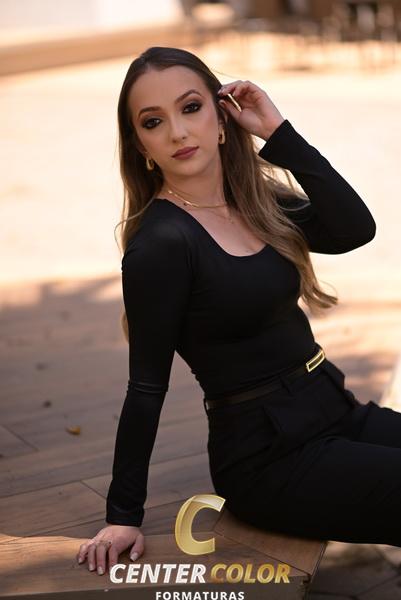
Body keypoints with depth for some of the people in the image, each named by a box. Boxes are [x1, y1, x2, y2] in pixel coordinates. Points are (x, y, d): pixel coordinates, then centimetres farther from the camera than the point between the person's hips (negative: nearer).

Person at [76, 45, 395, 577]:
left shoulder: (256, 201, 5)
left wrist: (278, 132, -10)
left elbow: (356, 229, -10)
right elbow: (147, 386, -13)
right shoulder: (161, 242, -17)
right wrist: (124, 516, -9)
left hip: (336, 413, 8)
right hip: (269, 459, -8)